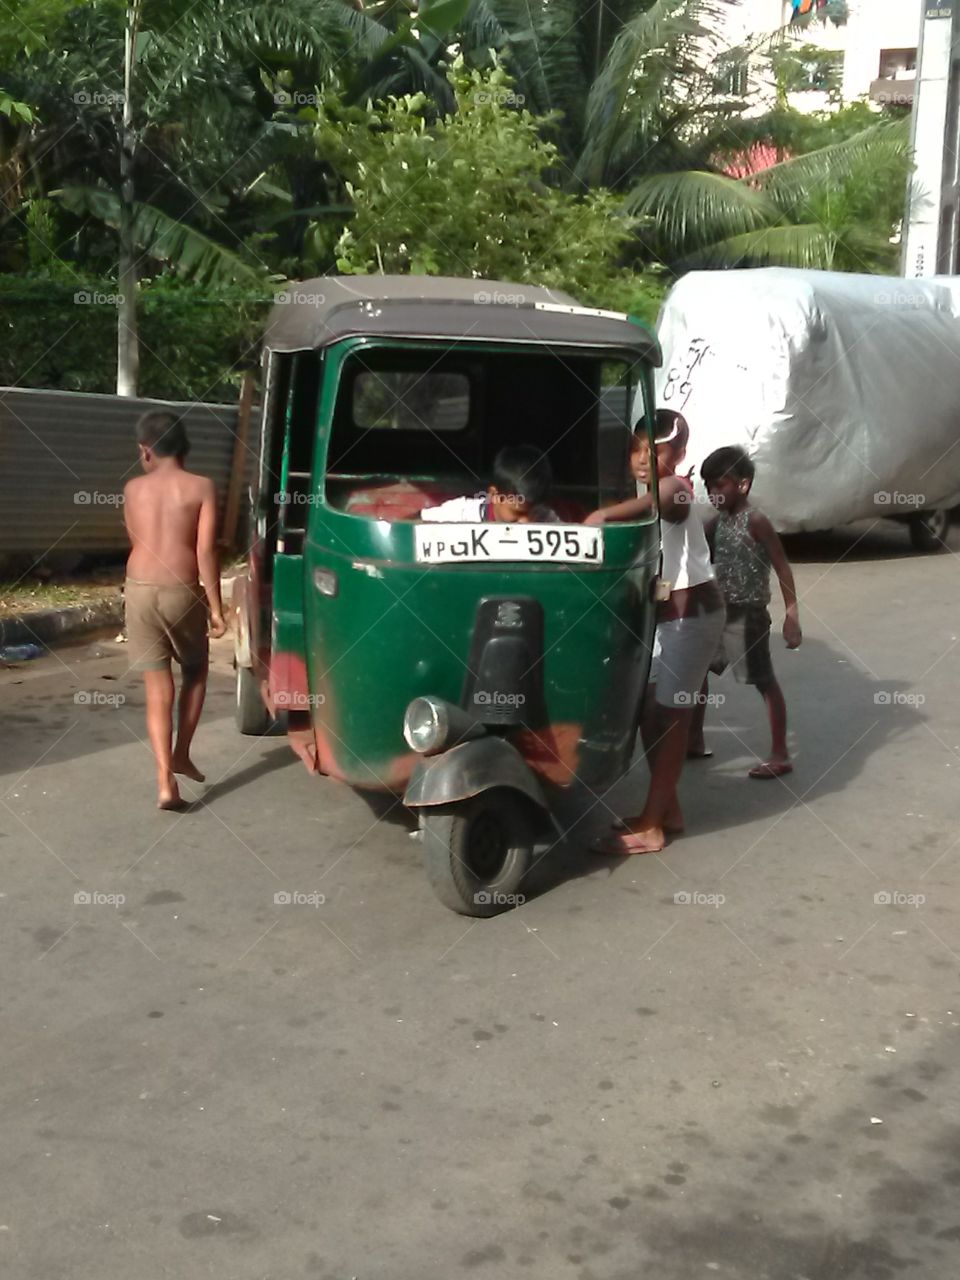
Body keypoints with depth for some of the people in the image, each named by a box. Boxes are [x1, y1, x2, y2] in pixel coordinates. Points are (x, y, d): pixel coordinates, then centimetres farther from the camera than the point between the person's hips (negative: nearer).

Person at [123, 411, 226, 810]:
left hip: (139, 590, 2)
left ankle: (165, 781, -2)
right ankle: (181, 756, 26)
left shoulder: (133, 489, 6)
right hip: (181, 593, -2)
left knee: (158, 688, 5)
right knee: (194, 672, 23)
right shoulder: (201, 487, -3)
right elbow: (205, 550, -9)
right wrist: (216, 607, -5)